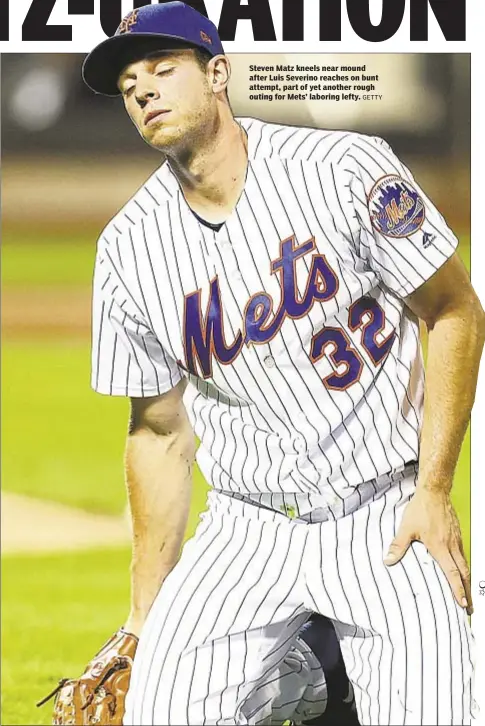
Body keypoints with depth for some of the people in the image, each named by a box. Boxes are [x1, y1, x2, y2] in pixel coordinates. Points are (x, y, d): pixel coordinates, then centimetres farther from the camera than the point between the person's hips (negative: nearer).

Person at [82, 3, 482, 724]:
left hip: (387, 520, -3)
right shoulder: (129, 247, 0)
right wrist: (147, 618, 7)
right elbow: (160, 433, 8)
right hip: (247, 528, 3)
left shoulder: (348, 170, -9)